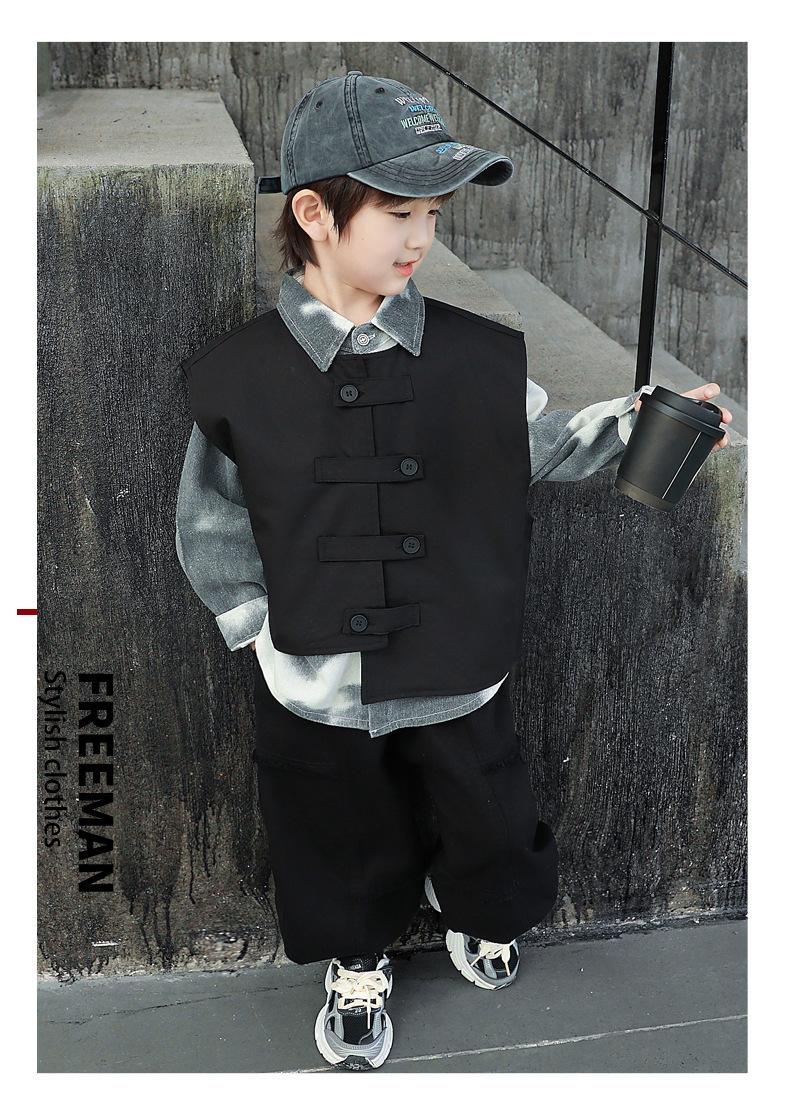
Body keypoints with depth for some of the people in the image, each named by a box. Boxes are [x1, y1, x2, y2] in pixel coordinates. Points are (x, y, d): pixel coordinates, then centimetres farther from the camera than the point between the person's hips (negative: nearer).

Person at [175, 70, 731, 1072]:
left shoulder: (479, 357, -9)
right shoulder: (238, 377, -11)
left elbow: (548, 447, 5)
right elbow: (211, 526, 0)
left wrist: (641, 418, -9)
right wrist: (260, 625, -3)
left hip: (459, 678, 1)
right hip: (317, 692, 0)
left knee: (490, 824, 21)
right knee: (346, 847, 21)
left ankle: (478, 914, 57)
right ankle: (359, 963, 53)